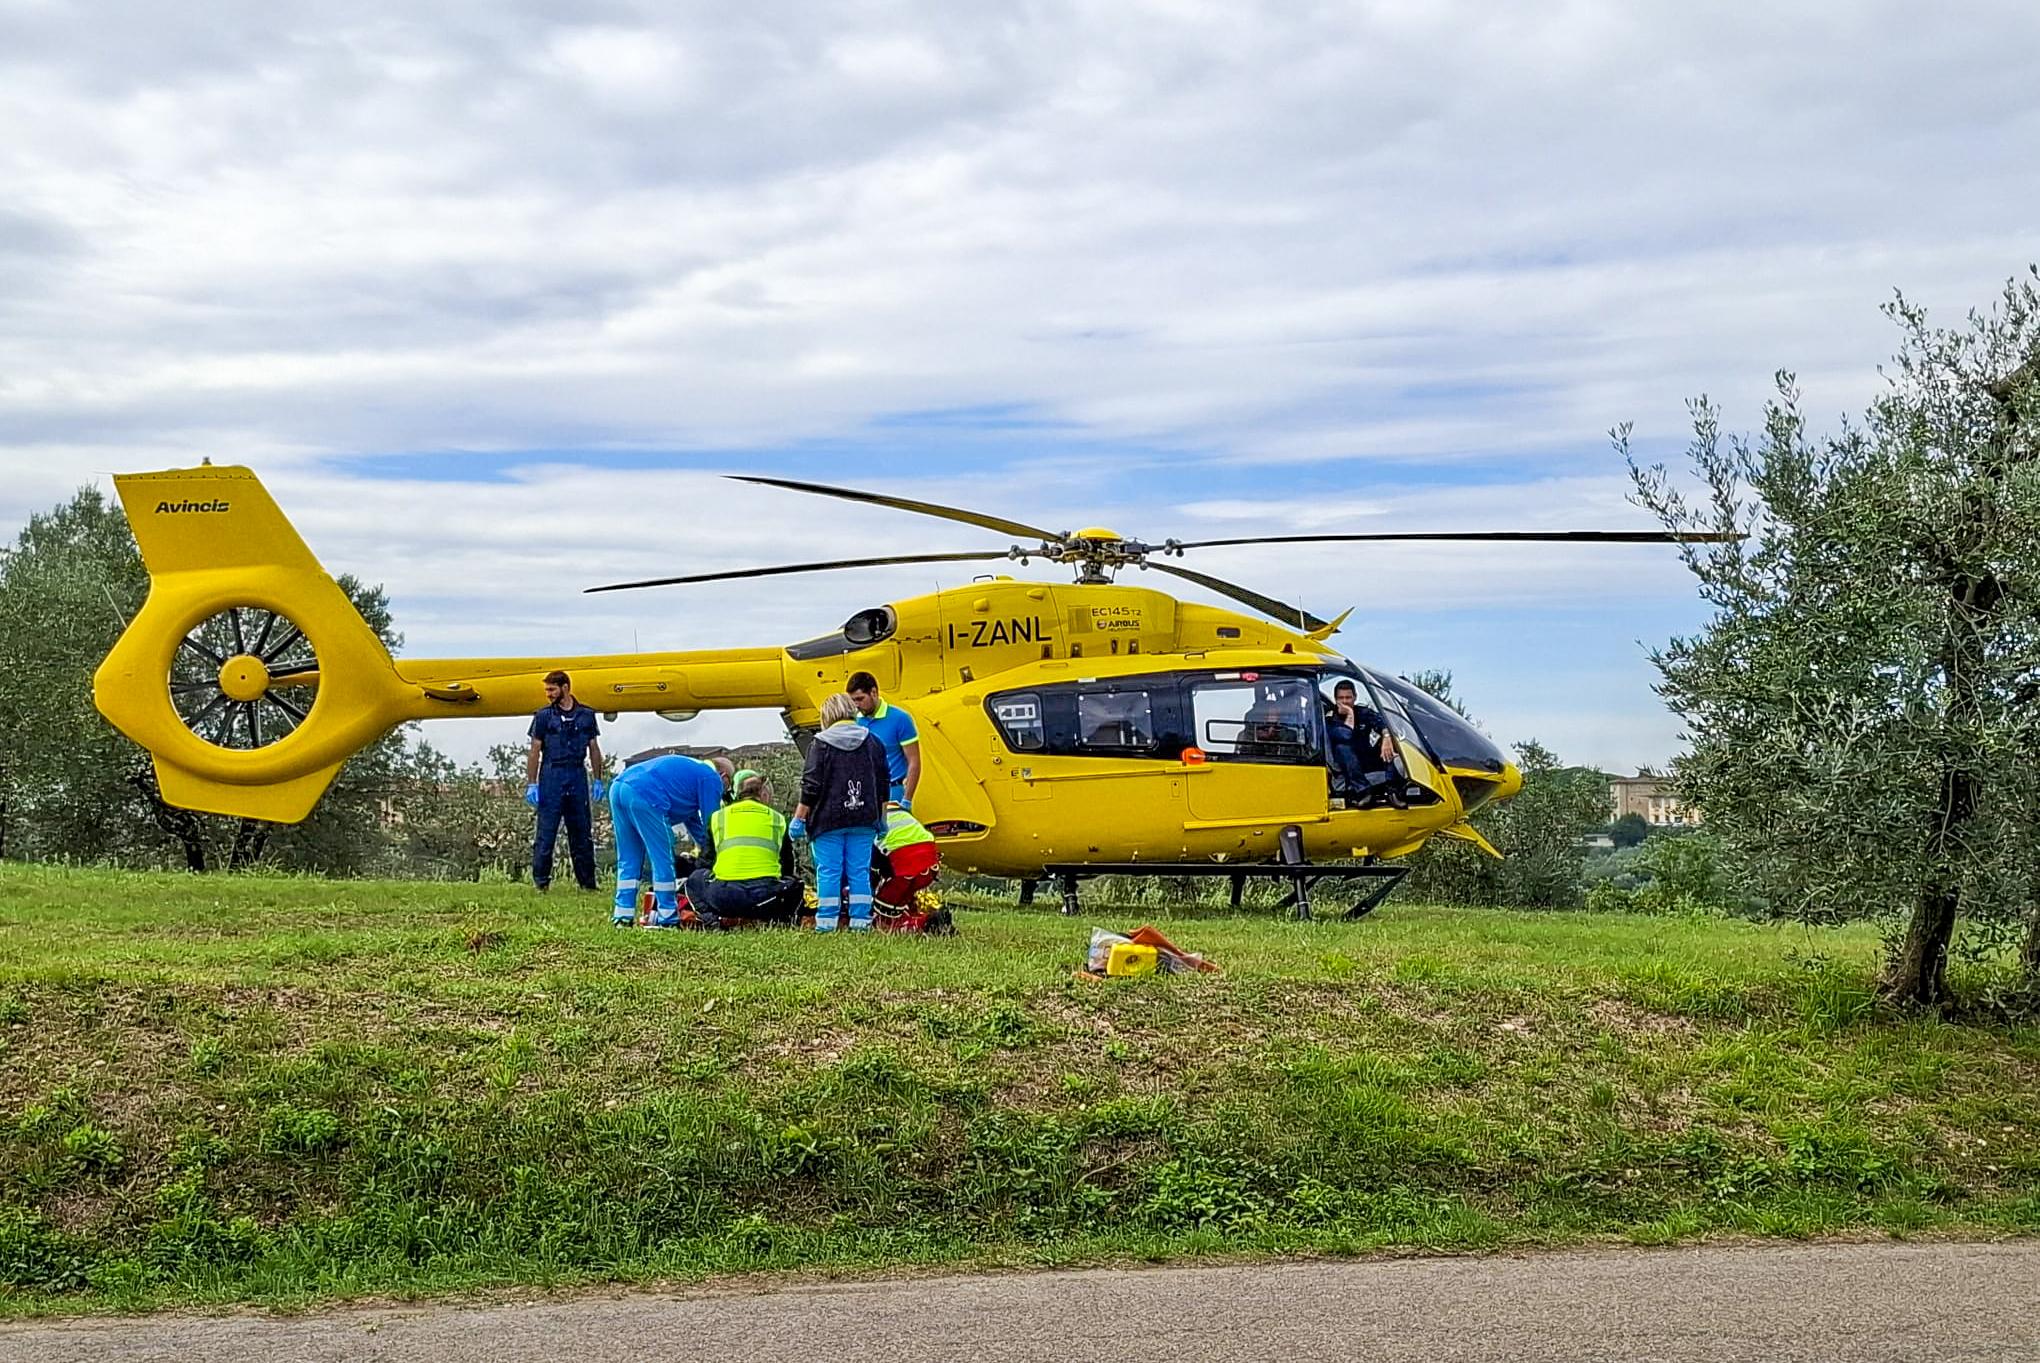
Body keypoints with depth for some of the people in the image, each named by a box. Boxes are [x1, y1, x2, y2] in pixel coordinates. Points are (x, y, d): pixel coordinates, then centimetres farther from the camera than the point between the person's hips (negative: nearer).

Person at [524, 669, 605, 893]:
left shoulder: (586, 715, 10)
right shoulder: (544, 716, 4)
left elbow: (594, 749, 14)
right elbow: (535, 751, 2)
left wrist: (598, 780, 8)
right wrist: (531, 784, -4)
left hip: (578, 775, 2)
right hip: (552, 775, -2)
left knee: (582, 832, 5)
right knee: (546, 832, -3)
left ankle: (587, 881, 10)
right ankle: (541, 881, 3)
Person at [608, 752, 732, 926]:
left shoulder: (691, 768, 35)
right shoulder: (711, 778, 9)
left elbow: (691, 818, 41)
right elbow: (711, 820, 8)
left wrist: (704, 845, 43)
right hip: (644, 795, -9)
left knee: (628, 860, 15)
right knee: (662, 860, 0)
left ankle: (623, 915, 14)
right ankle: (667, 918, 3)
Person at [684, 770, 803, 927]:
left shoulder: (717, 817, 15)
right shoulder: (777, 819, 17)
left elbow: (705, 862, 23)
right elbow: (788, 867, 24)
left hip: (724, 899, 0)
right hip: (765, 896, 0)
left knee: (695, 879, 33)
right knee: (794, 883, 34)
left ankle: (709, 918, 5)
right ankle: (782, 918, 5)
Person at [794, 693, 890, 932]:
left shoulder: (820, 744, -5)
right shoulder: (873, 742, 9)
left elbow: (811, 786, -8)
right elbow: (883, 784, 14)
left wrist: (799, 818, -2)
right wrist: (881, 818, 24)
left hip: (829, 820, -4)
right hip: (863, 821, 4)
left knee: (828, 871, 0)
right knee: (860, 871, 7)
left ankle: (826, 921, 0)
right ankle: (860, 920, 6)